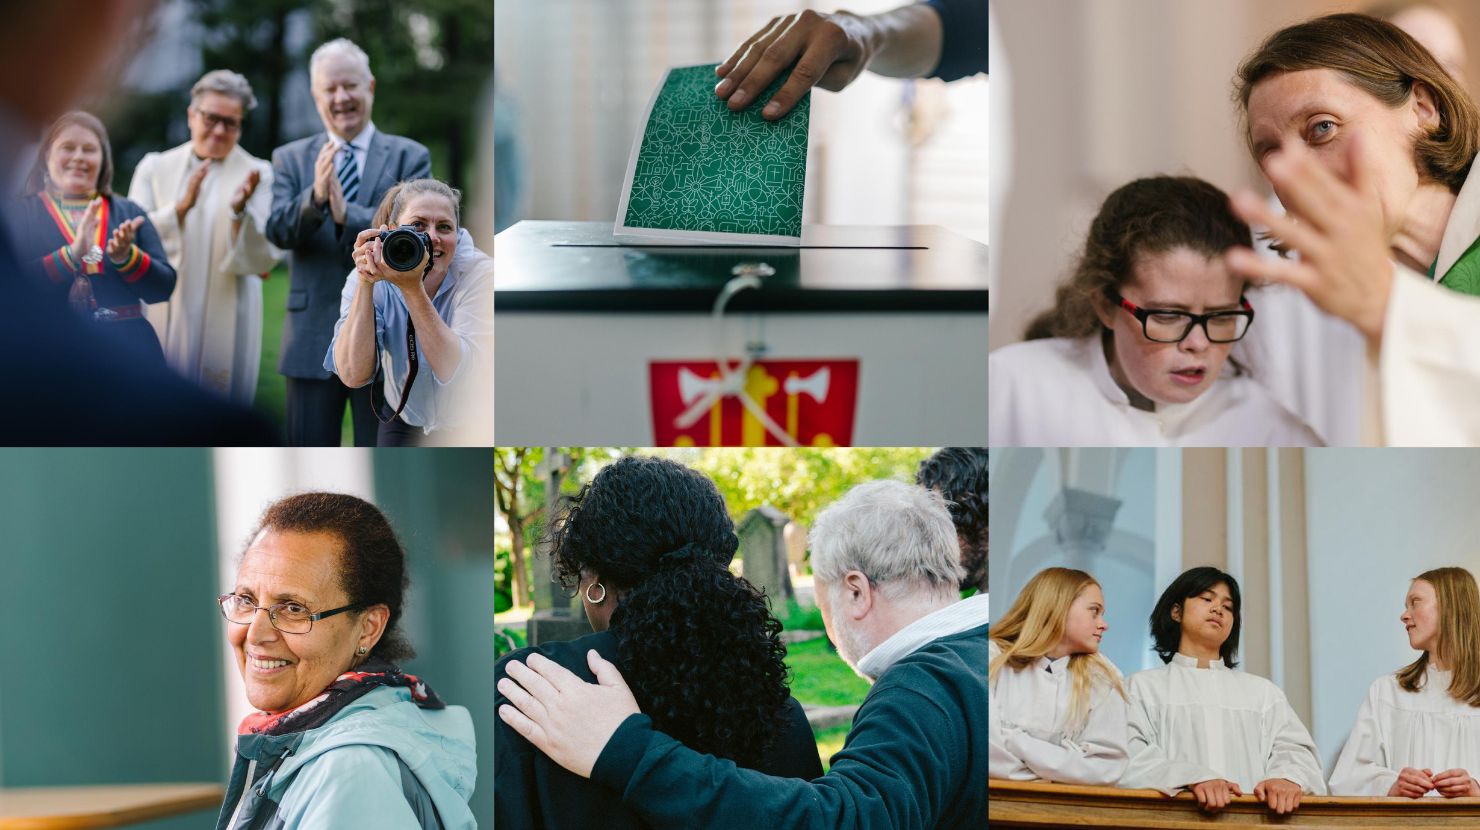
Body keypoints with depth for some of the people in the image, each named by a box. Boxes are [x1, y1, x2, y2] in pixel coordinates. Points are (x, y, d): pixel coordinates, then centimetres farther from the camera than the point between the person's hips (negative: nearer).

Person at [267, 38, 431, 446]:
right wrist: (315, 197, -25)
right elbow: (277, 231, -5)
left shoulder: (409, 157, 4)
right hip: (313, 337, 2)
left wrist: (347, 214, -26)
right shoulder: (290, 159, 9)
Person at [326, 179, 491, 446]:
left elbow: (462, 372, -31)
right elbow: (353, 376, -27)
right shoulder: (371, 280, -14)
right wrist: (365, 283, -31)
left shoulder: (478, 272, -20)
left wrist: (413, 288, -36)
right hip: (404, 421, 1)